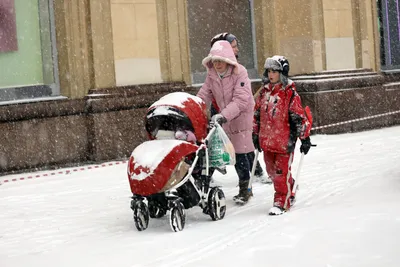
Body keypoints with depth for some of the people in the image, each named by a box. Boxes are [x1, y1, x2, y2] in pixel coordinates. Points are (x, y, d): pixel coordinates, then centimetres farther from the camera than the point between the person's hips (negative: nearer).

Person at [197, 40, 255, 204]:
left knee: (240, 154, -8)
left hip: (242, 117, -6)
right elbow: (203, 96, 1)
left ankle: (244, 188, 5)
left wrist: (223, 115, -37)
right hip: (226, 120, 6)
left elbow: (241, 101, -27)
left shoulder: (239, 74, -18)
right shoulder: (212, 75, 2)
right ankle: (245, 188, 21)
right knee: (234, 154, 8)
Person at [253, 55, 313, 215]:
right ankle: (289, 192, 32)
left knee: (282, 172, -4)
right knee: (272, 171, 14)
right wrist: (256, 134, 19)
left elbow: (299, 117, -9)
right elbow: (257, 114, 18)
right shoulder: (264, 93, 9)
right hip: (267, 140, 7)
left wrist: (305, 137, -8)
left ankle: (282, 202, 6)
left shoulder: (290, 93, -10)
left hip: (285, 141, -6)